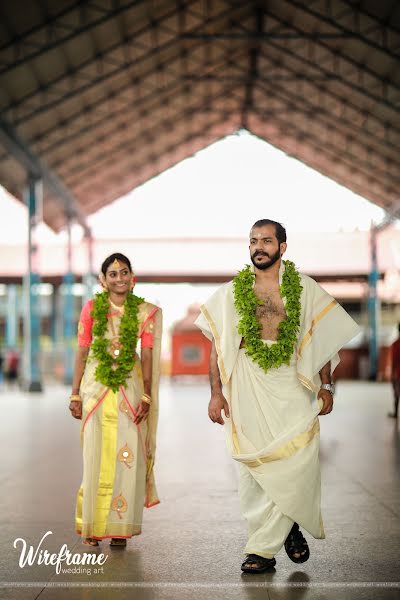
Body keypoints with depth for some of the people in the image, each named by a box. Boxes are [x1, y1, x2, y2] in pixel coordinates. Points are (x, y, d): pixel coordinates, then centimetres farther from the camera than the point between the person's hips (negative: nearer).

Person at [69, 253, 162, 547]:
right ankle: (92, 526, 12)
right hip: (96, 387, 0)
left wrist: (146, 396, -2)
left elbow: (147, 356, 4)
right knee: (96, 455, 1)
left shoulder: (145, 312, 4)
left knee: (127, 456, -1)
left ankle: (120, 526, 10)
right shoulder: (92, 308, 3)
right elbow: (82, 352, 4)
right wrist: (75, 394, 1)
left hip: (130, 387, 0)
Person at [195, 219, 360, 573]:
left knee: (295, 463, -11)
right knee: (254, 469, 1)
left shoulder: (305, 289, 8)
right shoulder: (231, 292, 10)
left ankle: (263, 545, 3)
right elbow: (218, 346, 9)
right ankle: (288, 530, 16)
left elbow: (322, 341, 11)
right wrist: (216, 393, 2)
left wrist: (326, 387, 5)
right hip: (247, 389, 1)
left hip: (292, 388, -1)